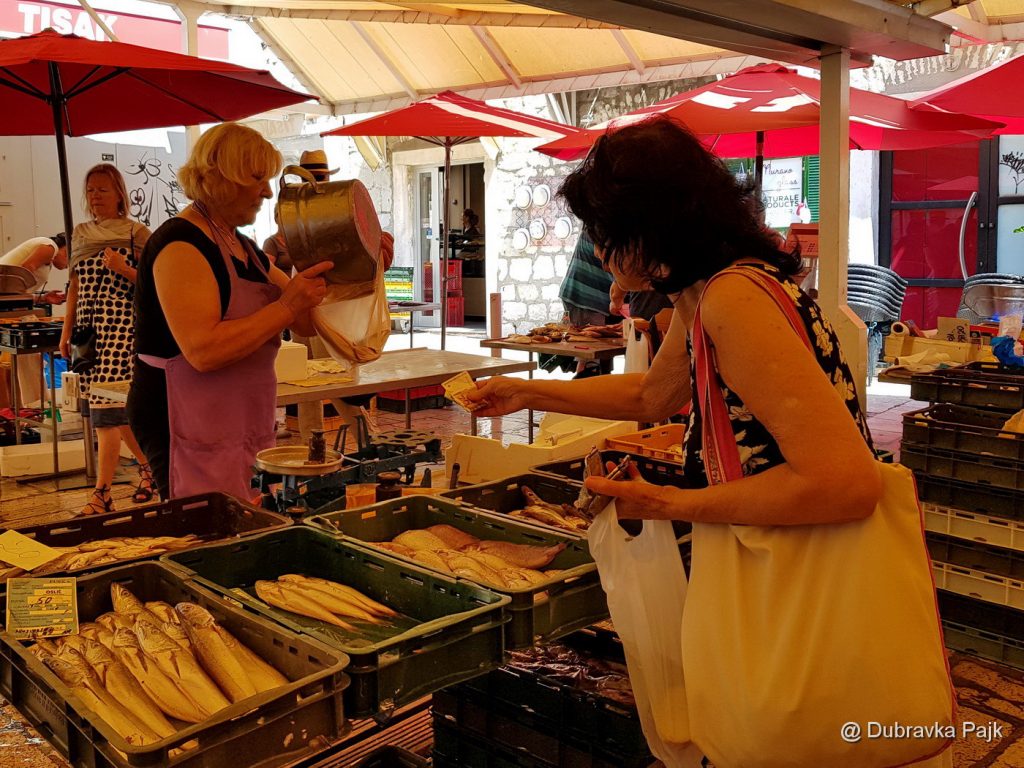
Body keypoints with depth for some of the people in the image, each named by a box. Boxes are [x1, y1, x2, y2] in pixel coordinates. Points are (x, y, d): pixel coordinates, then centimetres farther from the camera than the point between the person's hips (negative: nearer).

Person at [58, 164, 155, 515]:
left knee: (106, 409, -12)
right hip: (89, 328, 6)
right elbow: (76, 286, 19)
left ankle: (102, 494, -10)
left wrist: (124, 269, -19)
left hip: (121, 327, -6)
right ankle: (149, 466, 28)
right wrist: (66, 331, 15)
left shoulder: (136, 233, -1)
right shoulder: (80, 234, 16)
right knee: (120, 410, 11)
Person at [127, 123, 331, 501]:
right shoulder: (181, 244, -14)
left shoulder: (244, 249, 15)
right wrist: (286, 307, -22)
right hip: (188, 427, -9)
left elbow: (306, 321, 16)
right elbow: (203, 350, -26)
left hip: (243, 426, 9)